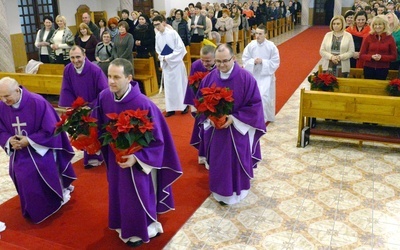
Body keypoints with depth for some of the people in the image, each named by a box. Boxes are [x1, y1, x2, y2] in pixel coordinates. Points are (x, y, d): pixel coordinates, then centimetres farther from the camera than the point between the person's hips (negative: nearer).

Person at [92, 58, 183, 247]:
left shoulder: (143, 104, -29)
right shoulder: (104, 97, -13)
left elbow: (157, 139, -22)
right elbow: (99, 125, 5)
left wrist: (136, 157, -28)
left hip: (138, 159, -5)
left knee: (137, 195, 11)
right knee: (119, 193, 22)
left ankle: (140, 231, 37)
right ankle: (125, 226, 48)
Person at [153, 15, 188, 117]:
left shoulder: (172, 32, -14)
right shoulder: (157, 35, 1)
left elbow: (181, 48, -15)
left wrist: (168, 57, -16)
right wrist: (162, 58, -8)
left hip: (176, 62, -5)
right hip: (166, 64, 5)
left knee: (180, 84, 3)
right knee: (168, 86, 7)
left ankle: (184, 105, 16)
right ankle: (171, 108, 13)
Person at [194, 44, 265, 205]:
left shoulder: (245, 78, -15)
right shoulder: (209, 78, -5)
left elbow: (255, 104, -13)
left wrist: (234, 118, -21)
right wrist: (210, 118, -14)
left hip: (238, 129, -3)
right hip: (215, 128, 3)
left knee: (236, 160, 11)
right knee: (218, 161, 14)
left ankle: (237, 190, 33)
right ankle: (221, 191, 33)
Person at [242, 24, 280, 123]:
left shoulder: (271, 46, -11)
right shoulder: (251, 45, -7)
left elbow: (275, 62, -9)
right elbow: (245, 59, -1)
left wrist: (262, 61, -20)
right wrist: (253, 62, -20)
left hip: (266, 75, -2)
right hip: (253, 74, 3)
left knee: (264, 96, -11)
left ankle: (264, 117, 7)